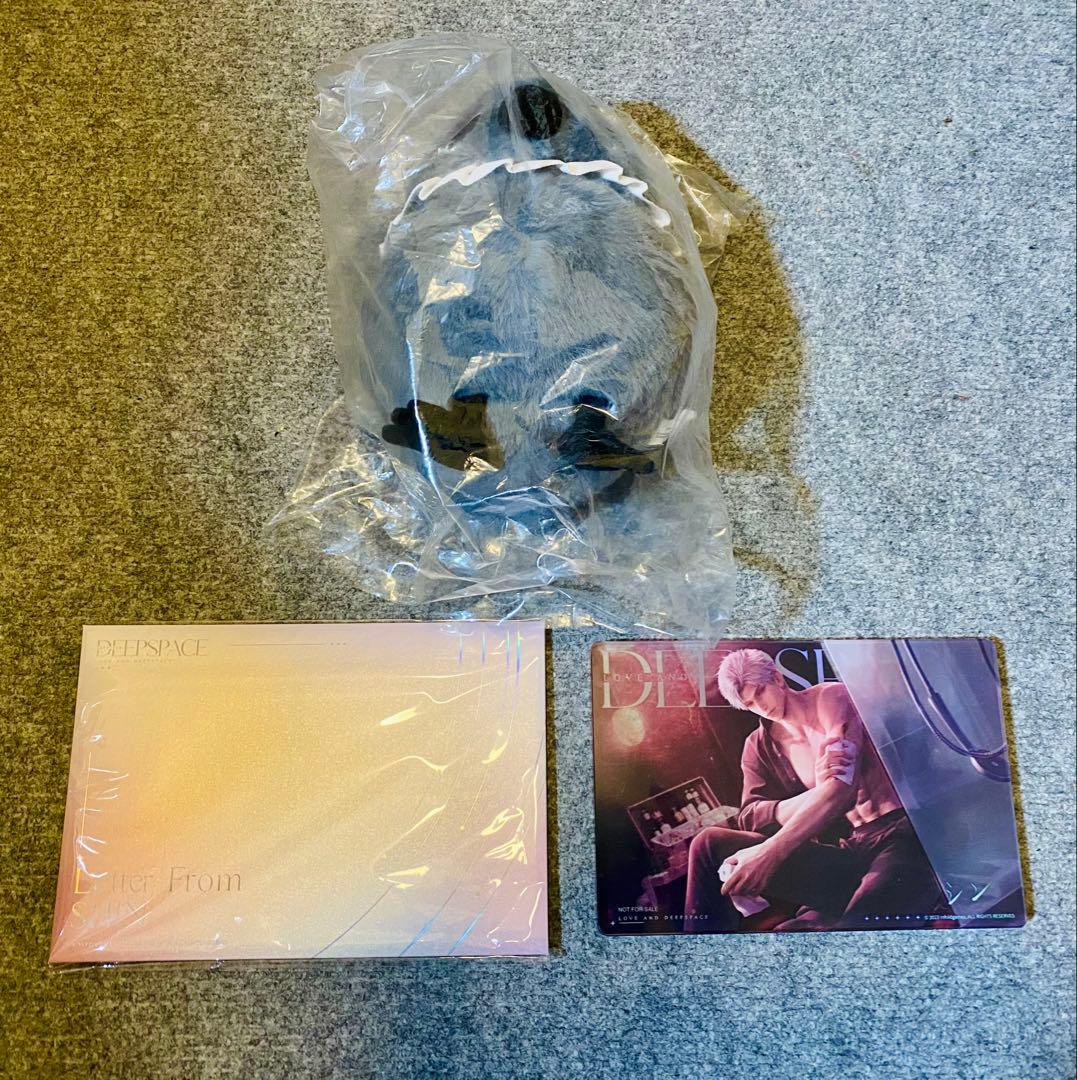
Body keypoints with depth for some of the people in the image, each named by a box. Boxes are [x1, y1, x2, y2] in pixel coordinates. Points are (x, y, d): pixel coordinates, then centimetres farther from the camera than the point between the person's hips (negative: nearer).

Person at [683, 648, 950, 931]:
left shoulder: (831, 697, -1)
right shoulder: (759, 746, 15)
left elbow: (841, 786, -16)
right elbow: (749, 817, 3)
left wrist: (771, 852, -25)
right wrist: (814, 794, -17)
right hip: (840, 856, 6)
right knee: (709, 844, -10)